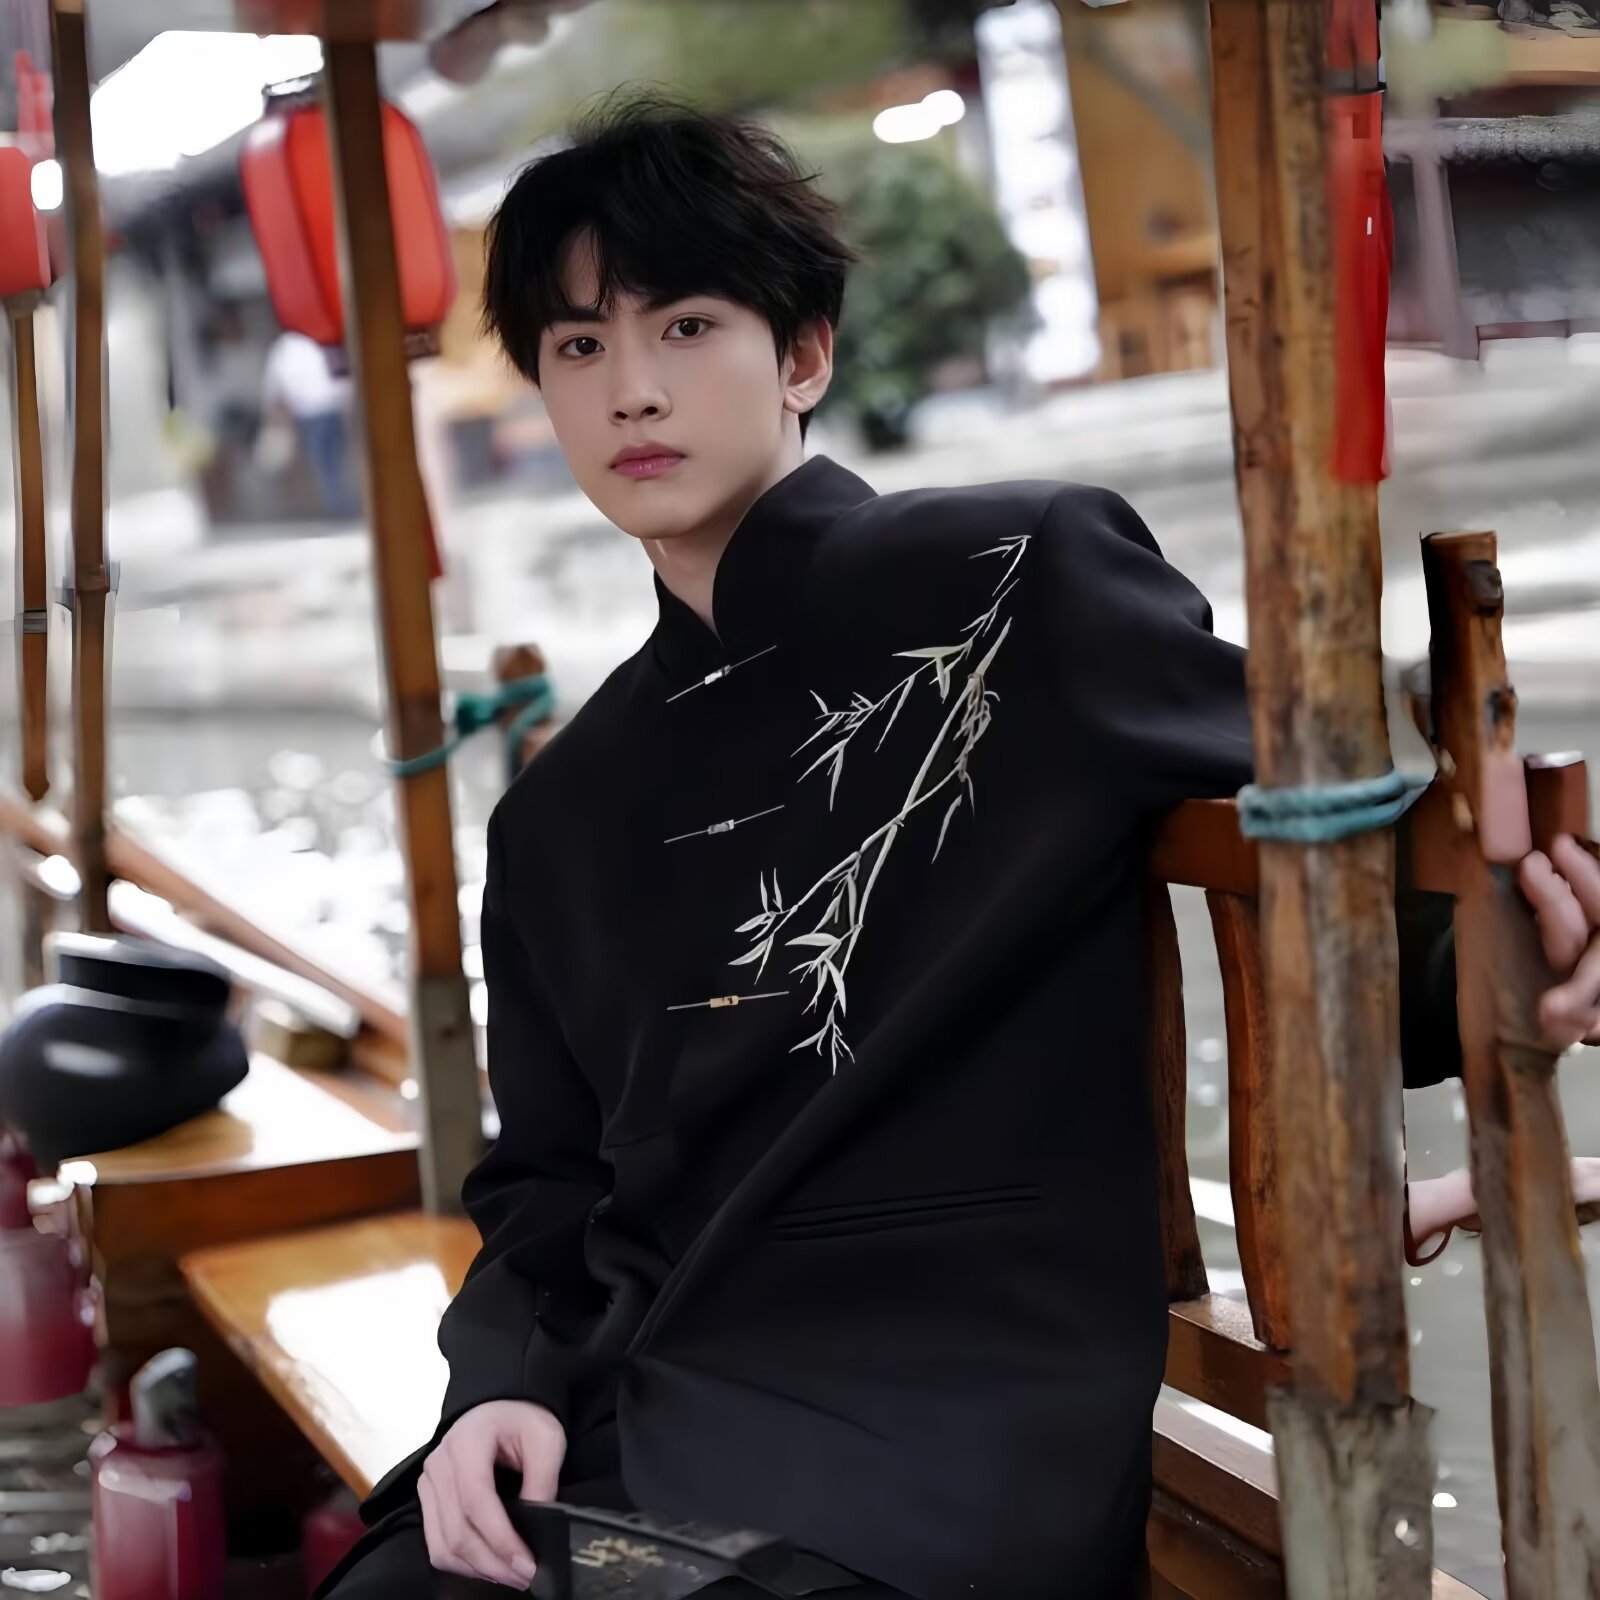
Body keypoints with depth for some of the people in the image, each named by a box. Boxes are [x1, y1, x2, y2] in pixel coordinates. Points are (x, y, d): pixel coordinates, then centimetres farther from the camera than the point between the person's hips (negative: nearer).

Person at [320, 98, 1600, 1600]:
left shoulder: (1022, 581, 0)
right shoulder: (557, 821, 17)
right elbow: (545, 1185, 17)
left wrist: (1473, 966, -20)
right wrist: (504, 1385, -3)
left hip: (947, 1425, -5)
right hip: (619, 1421, 5)